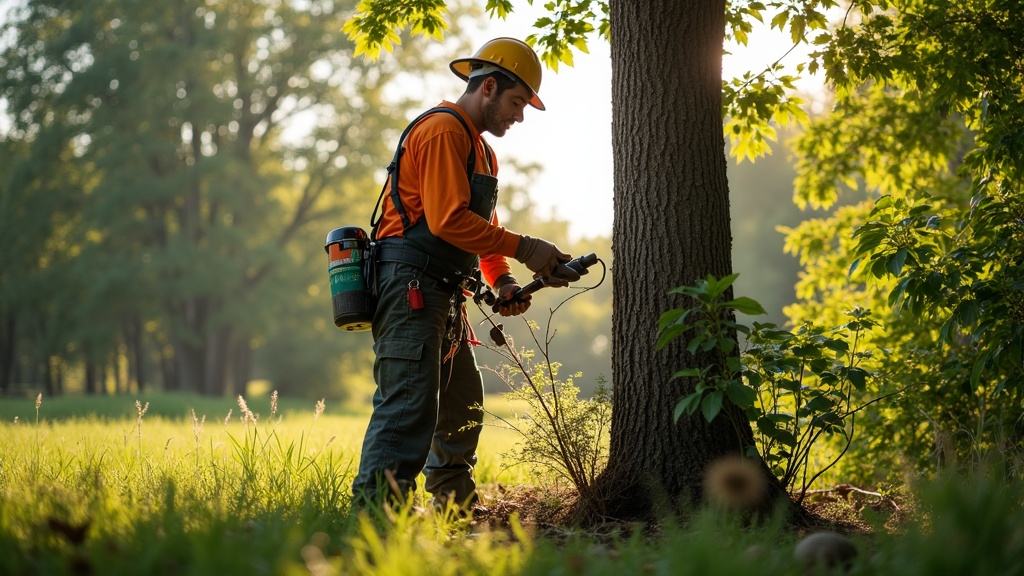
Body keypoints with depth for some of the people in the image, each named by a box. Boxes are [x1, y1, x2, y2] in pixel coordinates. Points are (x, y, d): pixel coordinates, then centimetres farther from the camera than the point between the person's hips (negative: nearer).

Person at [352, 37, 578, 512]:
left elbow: (481, 226, 24)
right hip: (410, 287, -11)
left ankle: (455, 505, 34)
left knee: (463, 403, 19)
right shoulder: (441, 131, -11)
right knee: (410, 403, -19)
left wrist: (502, 282, 6)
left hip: (442, 294, 11)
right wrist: (525, 249, -19)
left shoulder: (480, 148, 23)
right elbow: (449, 220, -22)